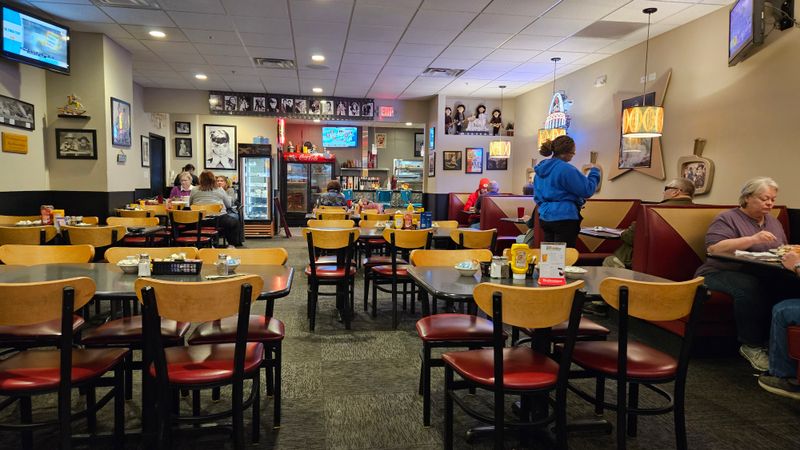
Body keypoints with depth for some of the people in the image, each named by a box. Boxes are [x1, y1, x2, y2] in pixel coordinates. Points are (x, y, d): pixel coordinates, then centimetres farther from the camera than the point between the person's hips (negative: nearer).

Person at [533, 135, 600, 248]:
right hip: (565, 219, -8)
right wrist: (594, 171, 2)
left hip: (544, 218, 8)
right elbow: (587, 190, -11)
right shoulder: (566, 169, -16)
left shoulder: (541, 168, 9)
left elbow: (537, 197, 18)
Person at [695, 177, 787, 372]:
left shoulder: (774, 222, 23)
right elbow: (713, 248, -16)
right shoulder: (727, 219, 0)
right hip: (720, 274, -6)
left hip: (761, 275, 6)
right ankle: (752, 346, -24)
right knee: (751, 287, -38)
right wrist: (752, 239, -22)